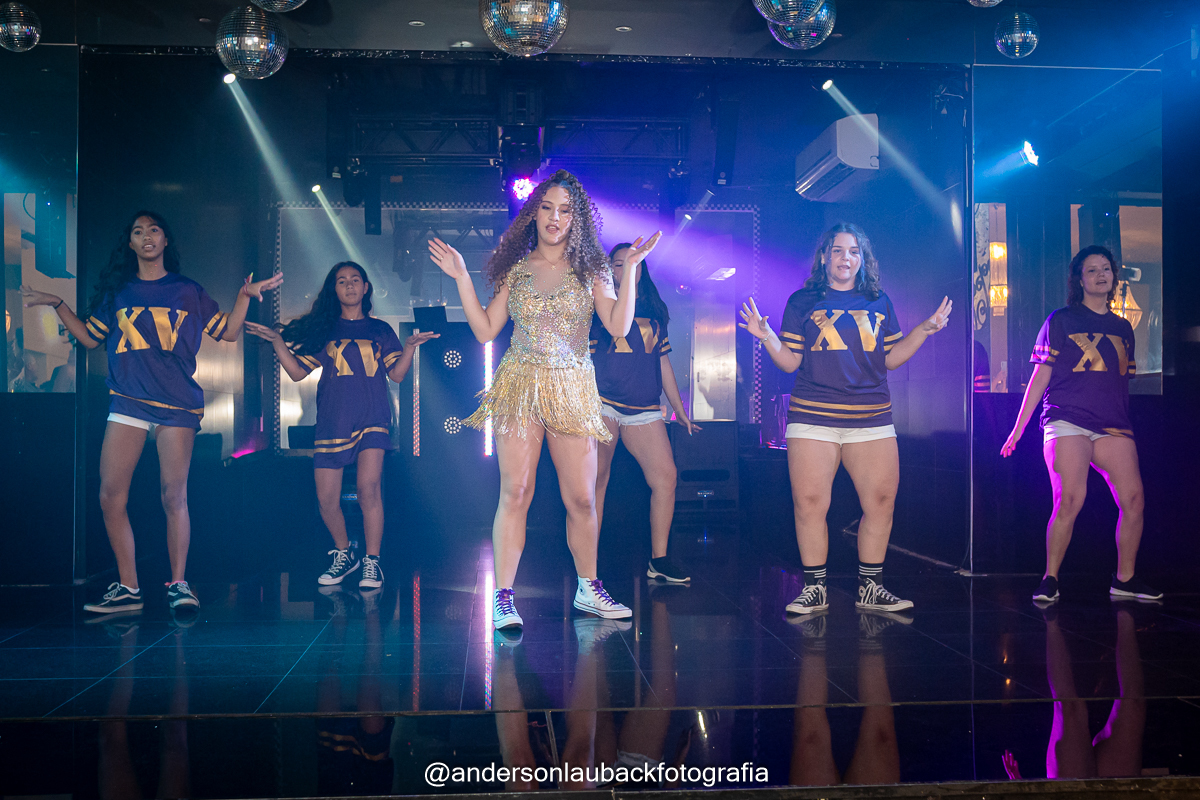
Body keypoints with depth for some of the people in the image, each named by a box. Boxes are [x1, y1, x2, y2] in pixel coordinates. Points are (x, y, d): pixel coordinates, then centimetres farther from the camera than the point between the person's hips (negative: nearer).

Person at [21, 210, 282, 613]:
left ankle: (178, 584, 1)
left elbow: (228, 332, 12)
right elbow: (89, 337, 22)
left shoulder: (188, 291, 11)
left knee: (174, 494, -7)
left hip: (176, 403, -2)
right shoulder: (117, 291, 16)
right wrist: (57, 304, 13)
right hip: (127, 400, 3)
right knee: (111, 496, -5)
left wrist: (245, 295, 0)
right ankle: (127, 587, 5)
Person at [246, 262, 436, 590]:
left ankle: (371, 561, -6)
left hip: (372, 419, -1)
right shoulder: (323, 329, 14)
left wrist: (410, 346, -10)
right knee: (327, 498, -1)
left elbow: (397, 374, 6)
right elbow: (297, 371, 10)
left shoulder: (380, 330, 13)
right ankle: (343, 554, 22)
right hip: (332, 422, 2)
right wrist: (277, 341, -2)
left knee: (368, 488, -18)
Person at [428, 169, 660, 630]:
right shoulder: (514, 269, 9)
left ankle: (588, 589, 22)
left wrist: (630, 269, -7)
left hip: (572, 390, 1)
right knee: (515, 493, -5)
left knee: (582, 498, 4)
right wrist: (462, 279, 3)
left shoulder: (589, 269, 8)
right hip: (520, 387, 0)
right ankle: (503, 598, 1)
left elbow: (619, 326, -3)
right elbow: (485, 331, 7)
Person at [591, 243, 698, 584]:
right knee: (597, 480, -2)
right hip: (602, 404, -3)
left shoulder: (654, 313, 17)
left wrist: (681, 412, 19)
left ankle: (659, 560, 3)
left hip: (645, 410, 4)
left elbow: (663, 364, 20)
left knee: (666, 476, -6)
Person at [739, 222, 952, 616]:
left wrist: (926, 329, 8)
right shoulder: (802, 302, 8)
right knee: (809, 504, -6)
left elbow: (891, 359, 16)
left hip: (872, 418, 3)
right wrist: (767, 337, -12)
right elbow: (790, 362, 4)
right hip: (813, 417, -2)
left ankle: (870, 587, 14)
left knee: (881, 502, 0)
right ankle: (814, 588, 8)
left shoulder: (879, 303, 15)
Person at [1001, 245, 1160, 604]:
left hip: (1113, 426, 4)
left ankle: (1125, 579, 9)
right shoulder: (1061, 321, 7)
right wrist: (1017, 429, 2)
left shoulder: (1123, 327, 20)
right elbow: (1040, 376, 5)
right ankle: (1050, 580, -5)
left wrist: (1125, 423, 23)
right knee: (1069, 500, -17)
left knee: (1133, 498, -8)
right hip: (1067, 421, -4)